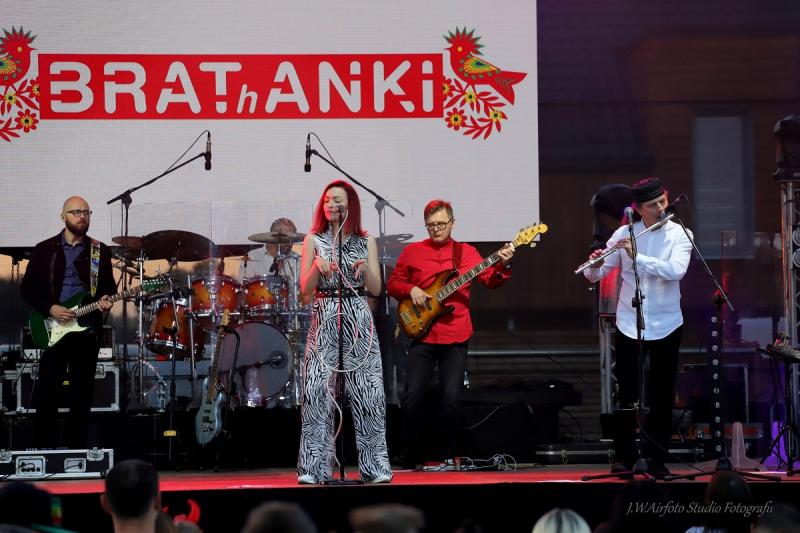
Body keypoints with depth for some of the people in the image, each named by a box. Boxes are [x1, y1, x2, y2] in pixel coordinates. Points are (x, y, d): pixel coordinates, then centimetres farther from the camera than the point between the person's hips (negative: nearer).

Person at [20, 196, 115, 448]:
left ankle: (76, 450, 10)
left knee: (82, 395, 3)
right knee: (46, 391, -6)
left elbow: (109, 285, 12)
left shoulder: (100, 251, 9)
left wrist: (105, 299, -10)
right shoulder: (44, 249, 4)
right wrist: (50, 308, -12)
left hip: (87, 330, 2)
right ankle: (44, 450, 0)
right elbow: (27, 288, 2)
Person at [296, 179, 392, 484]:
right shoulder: (313, 240, 9)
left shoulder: (366, 242, 11)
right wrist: (317, 267, -15)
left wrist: (365, 269, -13)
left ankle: (375, 467, 0)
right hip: (324, 321, -1)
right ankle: (313, 468, -6)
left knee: (368, 392, -4)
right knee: (317, 391, -9)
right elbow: (305, 291, 4)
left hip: (359, 321, 1)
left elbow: (376, 289, 7)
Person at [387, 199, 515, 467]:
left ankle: (450, 455, 9)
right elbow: (392, 284, 13)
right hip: (422, 334, 0)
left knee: (452, 399, -6)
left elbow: (490, 279, -2)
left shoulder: (466, 253, 8)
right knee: (413, 396, -8)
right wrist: (411, 290, -7)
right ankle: (409, 455, 5)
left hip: (455, 337, 0)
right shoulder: (412, 252, 9)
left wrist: (503, 265, -21)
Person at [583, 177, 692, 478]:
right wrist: (594, 267, -19)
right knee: (627, 395, 1)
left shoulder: (679, 234, -3)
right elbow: (597, 275, 3)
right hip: (629, 325, 0)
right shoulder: (624, 234, 1)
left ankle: (657, 460, 13)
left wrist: (637, 256, -27)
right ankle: (624, 458, 12)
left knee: (661, 397, 5)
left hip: (666, 326, 0)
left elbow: (676, 270, -21)